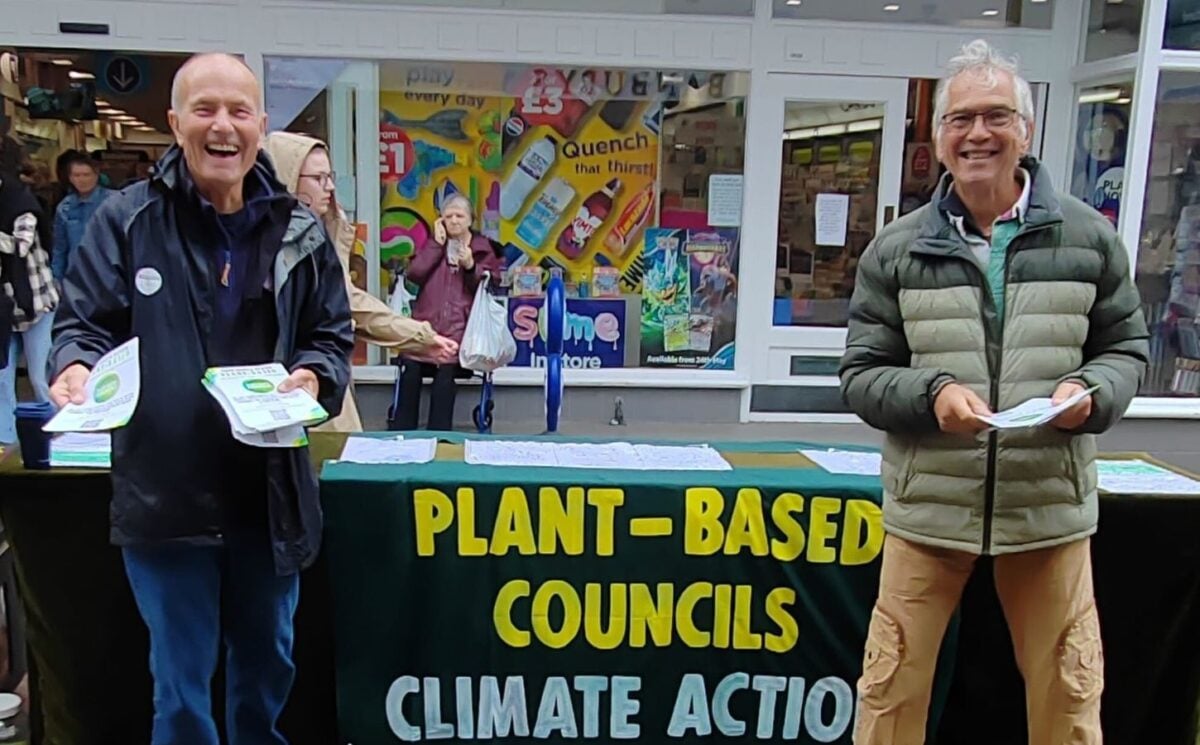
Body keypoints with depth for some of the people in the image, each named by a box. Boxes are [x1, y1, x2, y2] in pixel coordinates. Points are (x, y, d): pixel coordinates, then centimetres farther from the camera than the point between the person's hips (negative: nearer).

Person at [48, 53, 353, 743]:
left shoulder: (300, 230, 3)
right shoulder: (126, 219, -4)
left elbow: (333, 336, 7)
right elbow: (84, 322, 0)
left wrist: (313, 376, -14)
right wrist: (77, 367, -22)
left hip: (271, 492, 3)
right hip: (165, 490, -2)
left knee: (269, 667, 22)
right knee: (180, 683, 11)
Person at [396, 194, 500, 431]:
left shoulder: (483, 249, 16)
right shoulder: (433, 244, 22)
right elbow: (414, 274, 5)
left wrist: (471, 267, -6)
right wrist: (437, 244, 4)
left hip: (461, 326, -2)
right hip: (426, 322, 2)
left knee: (446, 365, -31)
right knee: (411, 363, -27)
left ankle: (438, 433, -26)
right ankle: (402, 431, -20)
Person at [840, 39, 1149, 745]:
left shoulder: (1089, 236, 3)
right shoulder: (897, 249, 1)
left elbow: (1127, 349, 10)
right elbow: (862, 375, 1)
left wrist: (1090, 393, -12)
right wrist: (931, 395, -18)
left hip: (1051, 507, 1)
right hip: (928, 507, 0)